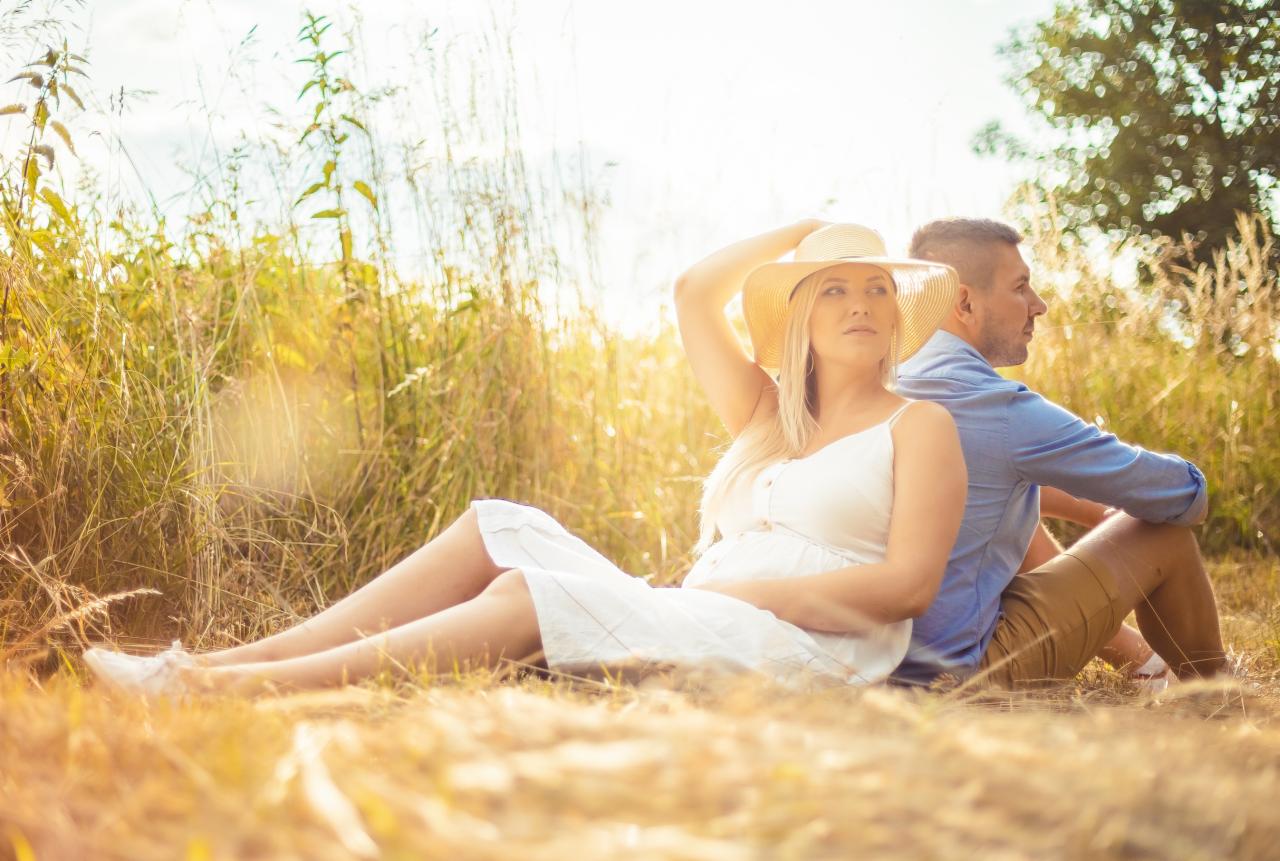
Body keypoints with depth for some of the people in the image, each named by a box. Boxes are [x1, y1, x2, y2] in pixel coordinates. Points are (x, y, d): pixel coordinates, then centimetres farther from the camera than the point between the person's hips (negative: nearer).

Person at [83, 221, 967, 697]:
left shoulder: (919, 425, 5)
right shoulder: (765, 414, 22)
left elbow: (908, 583, -8)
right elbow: (694, 292, 19)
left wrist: (737, 587, -13)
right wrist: (805, 229, 26)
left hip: (808, 646, -6)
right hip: (695, 625, 7)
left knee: (532, 595, -27)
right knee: (497, 528, -9)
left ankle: (234, 689, -30)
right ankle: (226, 664, -16)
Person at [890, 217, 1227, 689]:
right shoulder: (1002, 410, -21)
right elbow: (1185, 494, -9)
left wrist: (1086, 506, 23)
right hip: (959, 665, -8)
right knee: (1167, 536, 3)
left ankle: (1130, 652, 41)